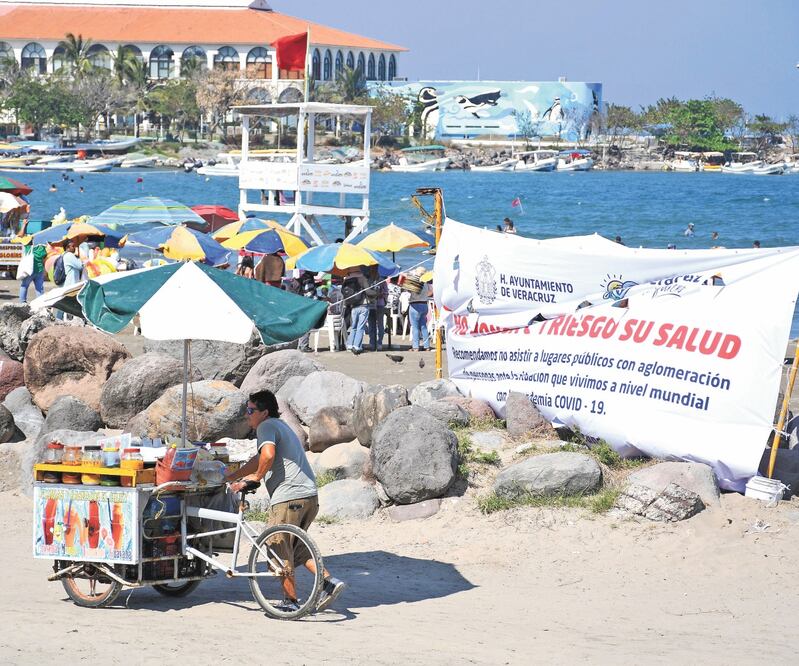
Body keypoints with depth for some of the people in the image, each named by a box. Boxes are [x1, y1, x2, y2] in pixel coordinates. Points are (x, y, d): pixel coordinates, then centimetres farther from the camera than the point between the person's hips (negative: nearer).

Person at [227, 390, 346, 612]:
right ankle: (329, 581, 4)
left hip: (288, 496, -9)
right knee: (296, 547, 18)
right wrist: (228, 477, 30)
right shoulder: (281, 426, 26)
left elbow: (268, 455, -24)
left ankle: (291, 600, 5)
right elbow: (258, 460, 32)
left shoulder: (267, 426, -4)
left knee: (280, 550, 2)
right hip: (310, 496, 9)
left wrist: (256, 477, -6)